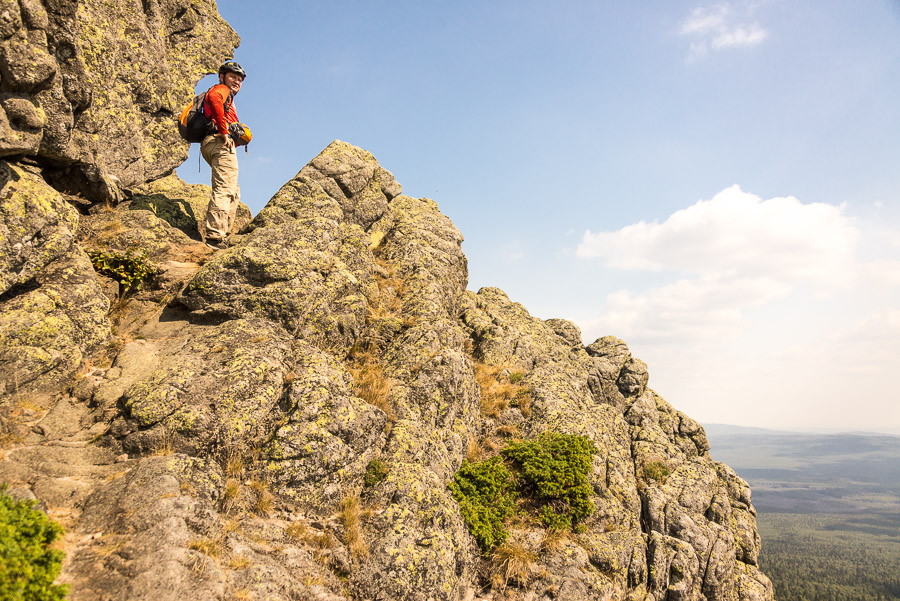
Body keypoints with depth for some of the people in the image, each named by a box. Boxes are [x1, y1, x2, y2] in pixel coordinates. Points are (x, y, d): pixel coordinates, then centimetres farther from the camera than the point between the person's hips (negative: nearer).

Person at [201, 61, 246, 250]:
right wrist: (223, 131, -20)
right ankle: (215, 237, -28)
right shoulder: (221, 89, 5)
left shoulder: (227, 95, 34)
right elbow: (213, 98, -20)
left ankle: (223, 236, 9)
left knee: (233, 192, 14)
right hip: (221, 143, -10)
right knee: (225, 190, -19)